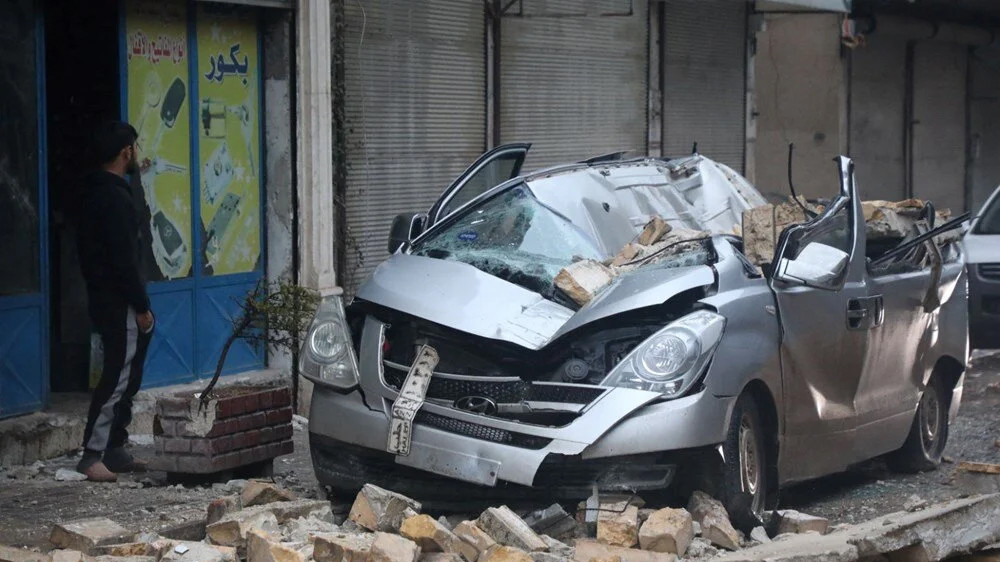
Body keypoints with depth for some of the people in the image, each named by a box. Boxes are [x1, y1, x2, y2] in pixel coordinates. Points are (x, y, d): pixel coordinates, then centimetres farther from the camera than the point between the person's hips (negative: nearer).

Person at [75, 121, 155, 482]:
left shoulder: (94, 192, 14)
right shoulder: (115, 198, -18)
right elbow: (124, 259, -21)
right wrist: (142, 306, -17)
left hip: (104, 300, 10)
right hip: (119, 304, -10)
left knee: (124, 378, 14)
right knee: (118, 379, -9)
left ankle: (115, 450, 17)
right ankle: (92, 455, -9)